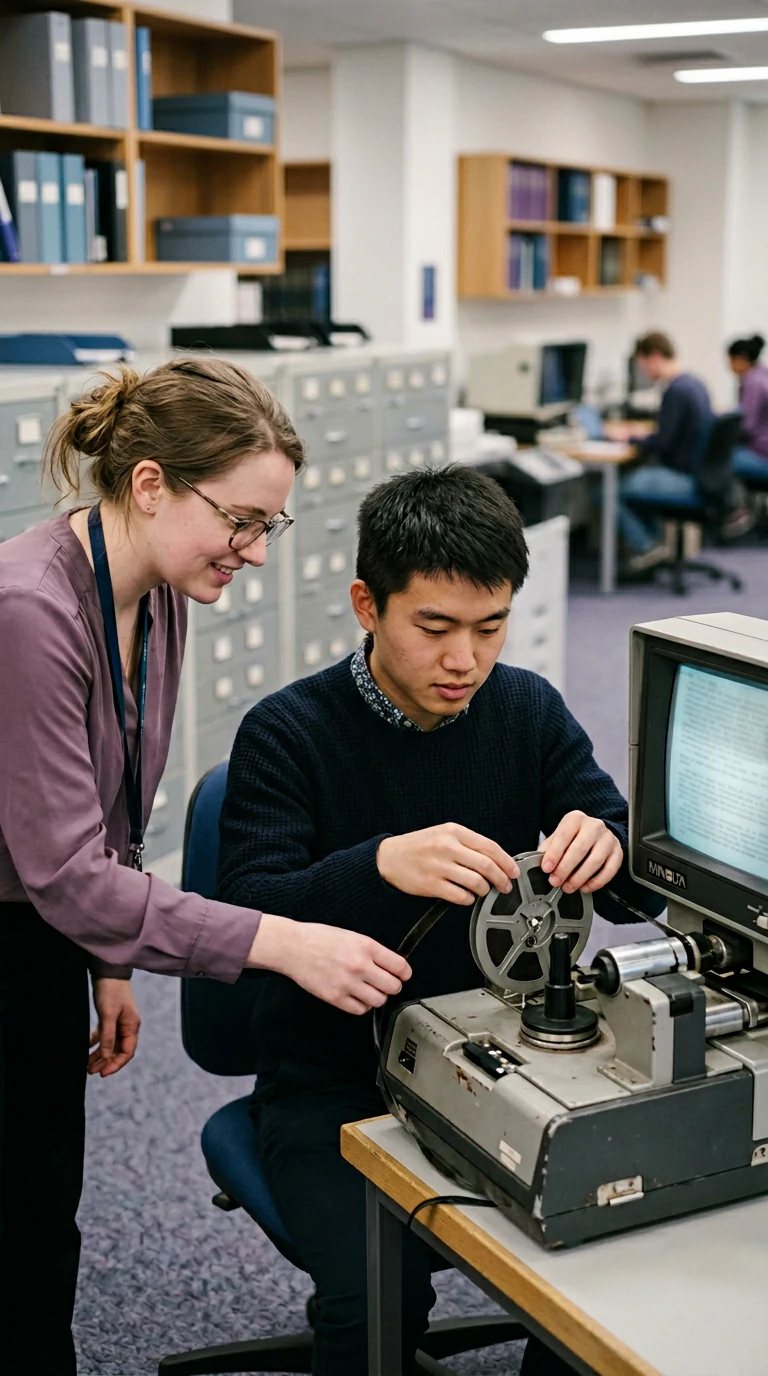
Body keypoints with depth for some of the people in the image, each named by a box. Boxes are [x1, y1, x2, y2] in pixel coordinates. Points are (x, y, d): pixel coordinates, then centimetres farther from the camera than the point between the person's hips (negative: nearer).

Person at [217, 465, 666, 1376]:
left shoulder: (529, 710, 1)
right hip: (330, 1084, -3)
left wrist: (607, 848, -26)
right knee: (378, 1296, -25)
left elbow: (645, 889, -2)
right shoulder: (286, 734, -11)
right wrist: (383, 865, -39)